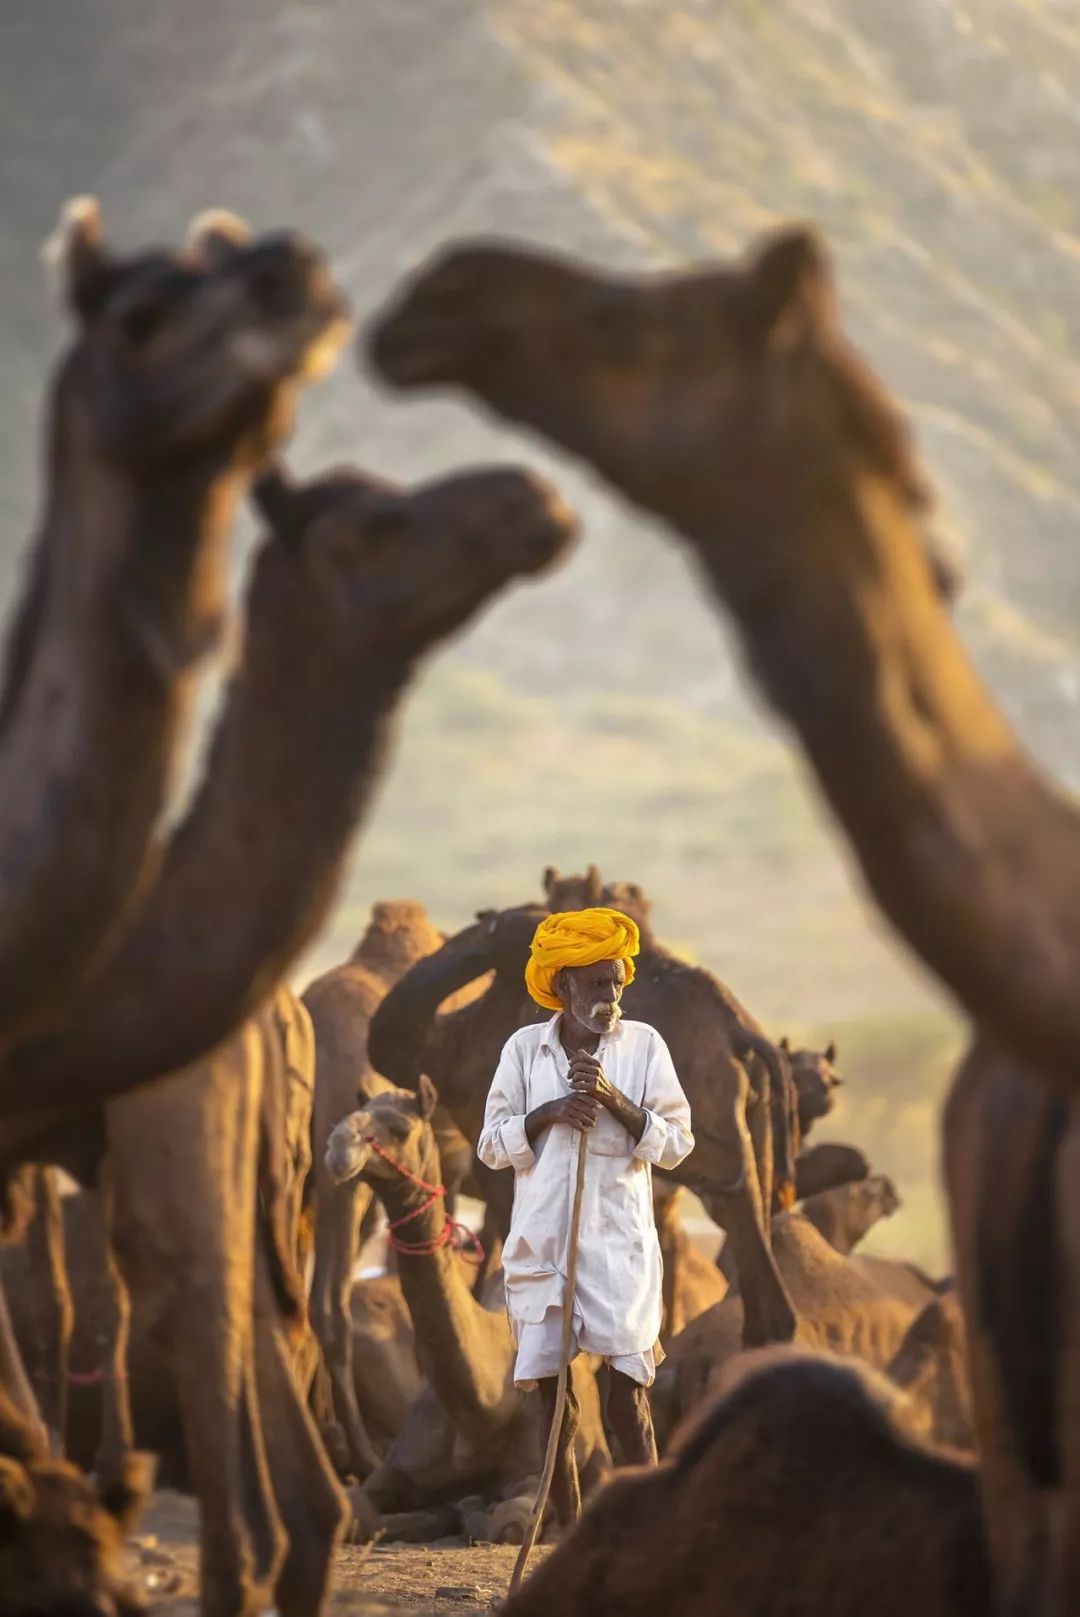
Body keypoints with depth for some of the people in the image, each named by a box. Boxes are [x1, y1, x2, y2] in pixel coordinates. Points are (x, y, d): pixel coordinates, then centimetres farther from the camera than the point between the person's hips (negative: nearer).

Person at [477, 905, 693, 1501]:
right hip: (542, 1243, 2)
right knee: (553, 1401, 3)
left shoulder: (643, 1044, 4)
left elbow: (676, 1142, 1)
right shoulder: (525, 1048, 7)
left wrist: (615, 1100, -13)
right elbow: (492, 1145, 6)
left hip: (619, 1245, -2)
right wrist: (550, 1112, -11)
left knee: (628, 1402, -7)